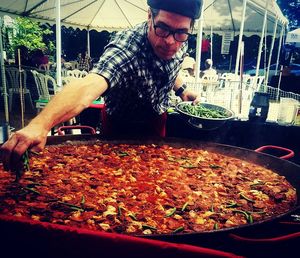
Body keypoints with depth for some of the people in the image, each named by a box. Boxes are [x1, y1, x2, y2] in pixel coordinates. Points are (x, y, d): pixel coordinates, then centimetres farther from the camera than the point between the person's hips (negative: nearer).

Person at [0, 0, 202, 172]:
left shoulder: (180, 43, -16)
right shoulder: (126, 49, -38)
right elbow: (88, 87, -57)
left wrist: (182, 90, -6)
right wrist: (40, 124, -72)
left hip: (157, 121, 6)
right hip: (123, 129, -5)